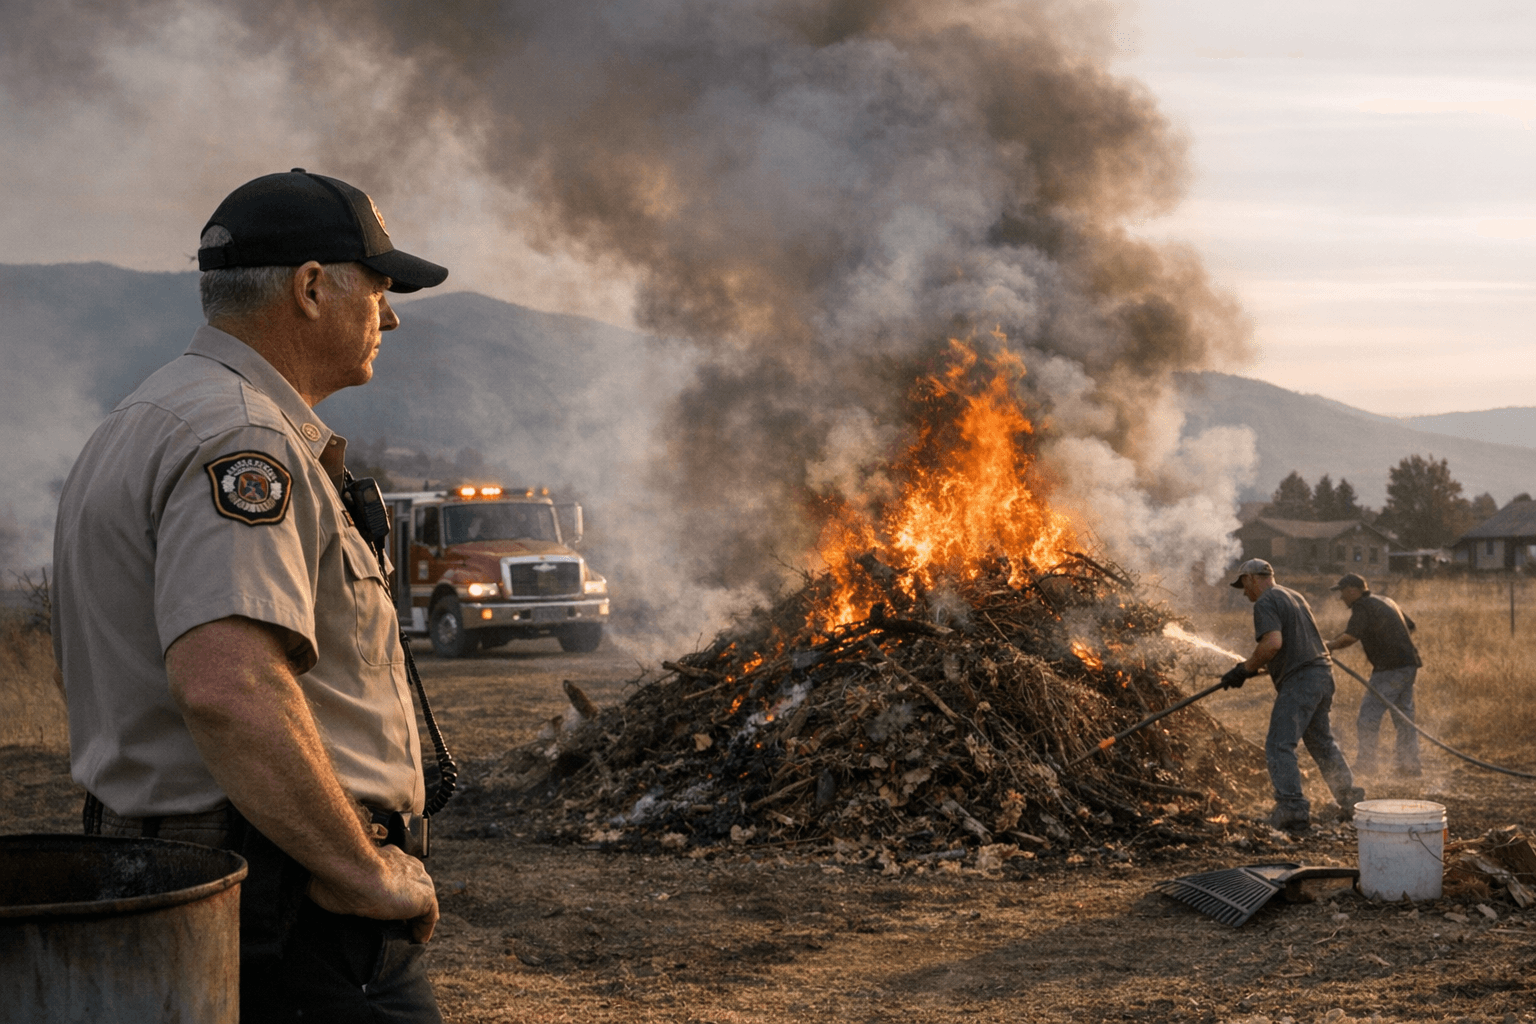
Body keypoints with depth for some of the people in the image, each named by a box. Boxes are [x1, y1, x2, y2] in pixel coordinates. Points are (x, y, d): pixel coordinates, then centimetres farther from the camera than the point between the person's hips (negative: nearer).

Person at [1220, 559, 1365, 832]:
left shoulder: (1265, 603, -9)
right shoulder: (1294, 596, 21)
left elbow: (1273, 643, -23)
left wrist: (1245, 669, -13)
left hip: (1299, 681, -10)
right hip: (1322, 674, 10)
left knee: (1279, 746, -11)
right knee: (1322, 742, 20)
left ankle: (1293, 808, -20)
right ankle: (1349, 798, 24)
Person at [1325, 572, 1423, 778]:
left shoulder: (1362, 606, -9)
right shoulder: (1386, 602, 19)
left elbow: (1349, 637, -21)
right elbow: (1411, 626, 29)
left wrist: (1329, 646, -6)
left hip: (1390, 669, -9)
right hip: (1409, 665, 9)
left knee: (1368, 716, -4)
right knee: (1404, 716, 14)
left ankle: (1365, 764, -2)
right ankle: (1410, 764, 16)